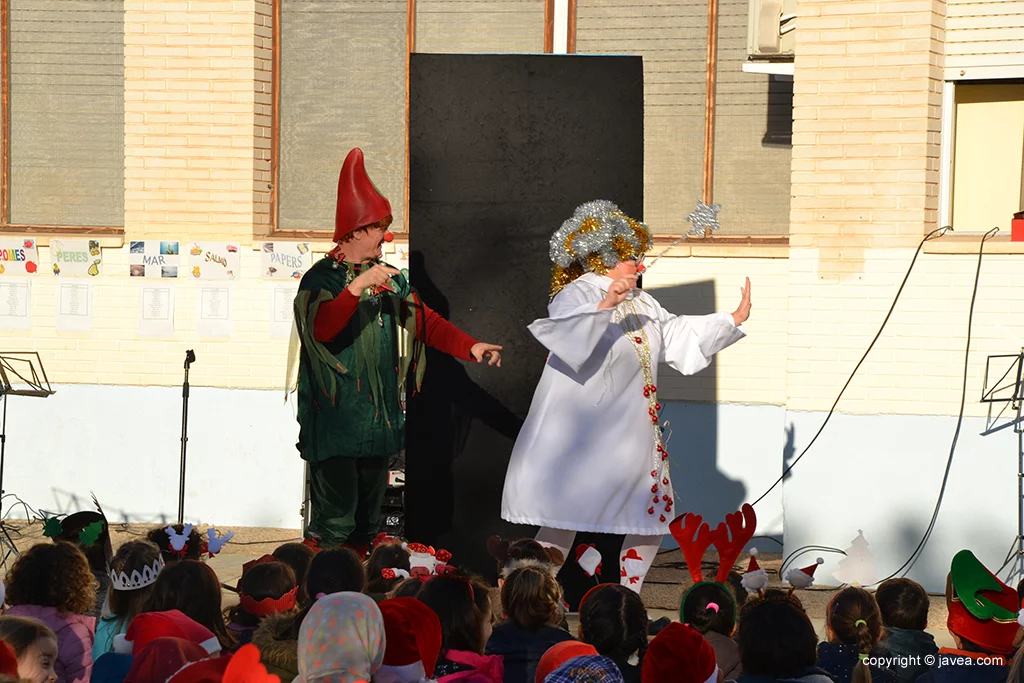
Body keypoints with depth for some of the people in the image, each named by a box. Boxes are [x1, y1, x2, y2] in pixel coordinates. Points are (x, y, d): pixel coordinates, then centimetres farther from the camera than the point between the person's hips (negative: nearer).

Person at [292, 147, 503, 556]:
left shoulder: (389, 280, 16)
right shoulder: (322, 278, -5)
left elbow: (426, 322, 11)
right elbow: (321, 328, -23)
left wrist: (471, 347, -3)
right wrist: (358, 287, -30)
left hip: (379, 415, 7)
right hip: (337, 420, -7)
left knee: (367, 520, 11)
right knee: (334, 520, -9)